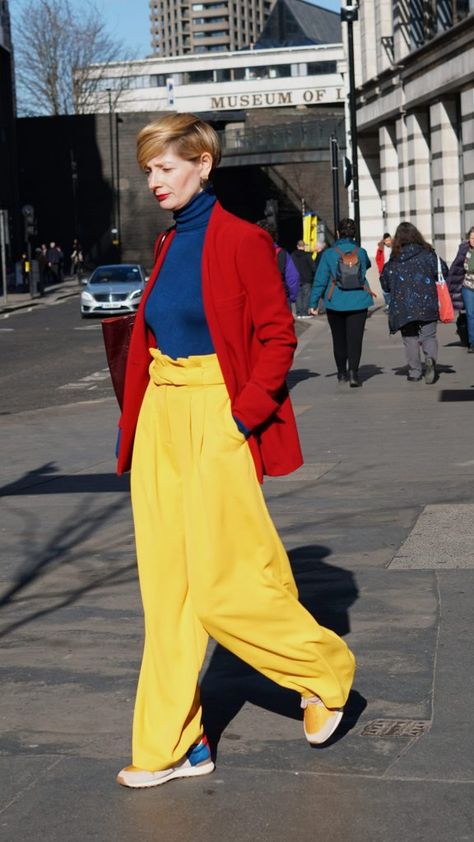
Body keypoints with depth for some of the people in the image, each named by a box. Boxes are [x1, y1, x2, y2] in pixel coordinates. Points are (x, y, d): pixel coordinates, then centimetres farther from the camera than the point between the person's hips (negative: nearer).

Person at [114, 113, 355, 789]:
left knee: (224, 586, -3)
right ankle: (170, 746, 16)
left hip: (216, 423, -8)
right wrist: (134, 423, 13)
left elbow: (278, 337, -11)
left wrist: (244, 415, -18)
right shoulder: (170, 245, 13)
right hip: (161, 422, 8)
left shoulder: (240, 240, -9)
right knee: (167, 584, 8)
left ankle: (326, 668, 24)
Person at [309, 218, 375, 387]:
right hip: (358, 302, 0)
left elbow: (320, 280, -6)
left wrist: (313, 303, -1)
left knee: (339, 339, 14)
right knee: (355, 339, -1)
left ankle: (342, 373, 24)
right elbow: (367, 266, 22)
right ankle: (353, 371, -17)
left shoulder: (329, 254, -7)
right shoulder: (361, 252, -1)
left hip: (335, 303, 0)